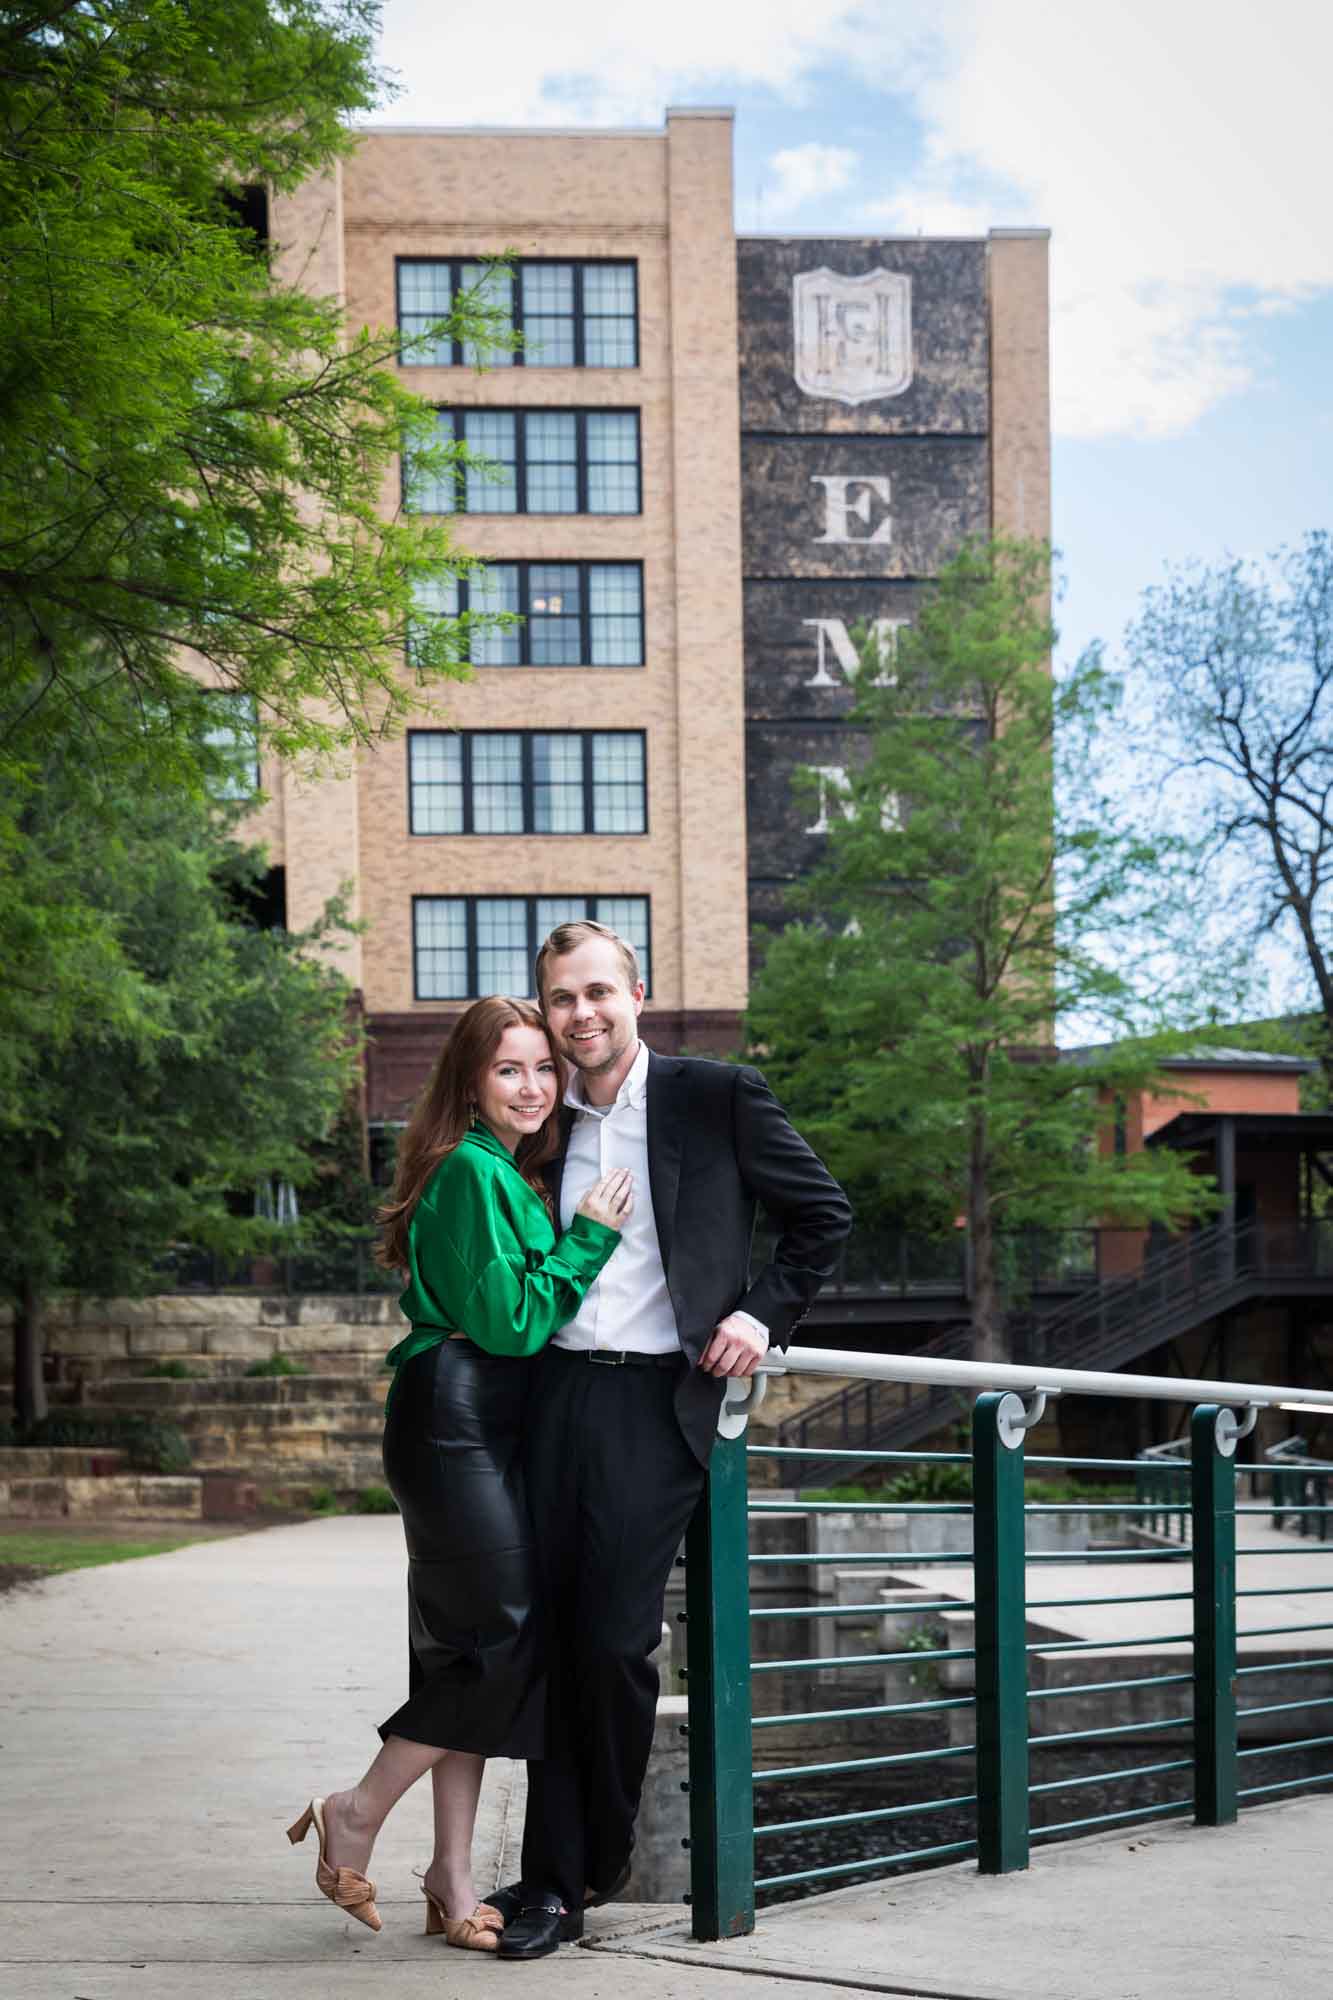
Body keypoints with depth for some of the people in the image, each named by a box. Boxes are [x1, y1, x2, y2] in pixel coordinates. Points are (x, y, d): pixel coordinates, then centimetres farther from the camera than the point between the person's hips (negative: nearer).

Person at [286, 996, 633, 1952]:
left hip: (496, 1428, 10)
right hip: (455, 1420, -10)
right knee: (504, 1634, -9)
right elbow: (509, 1318, -15)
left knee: (474, 1644, 9)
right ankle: (356, 1815, 5)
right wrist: (588, 1238, -9)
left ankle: (453, 1880, 13)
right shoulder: (472, 1172, -12)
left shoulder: (517, 1173, 18)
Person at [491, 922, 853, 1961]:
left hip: (658, 1404, -4)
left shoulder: (718, 1094, 1)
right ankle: (554, 1879, 10)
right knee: (552, 1636, 2)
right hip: (556, 1395, 4)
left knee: (614, 1638, -7)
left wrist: (764, 1315, -2)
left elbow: (824, 1213, 6)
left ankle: (600, 1860, 13)